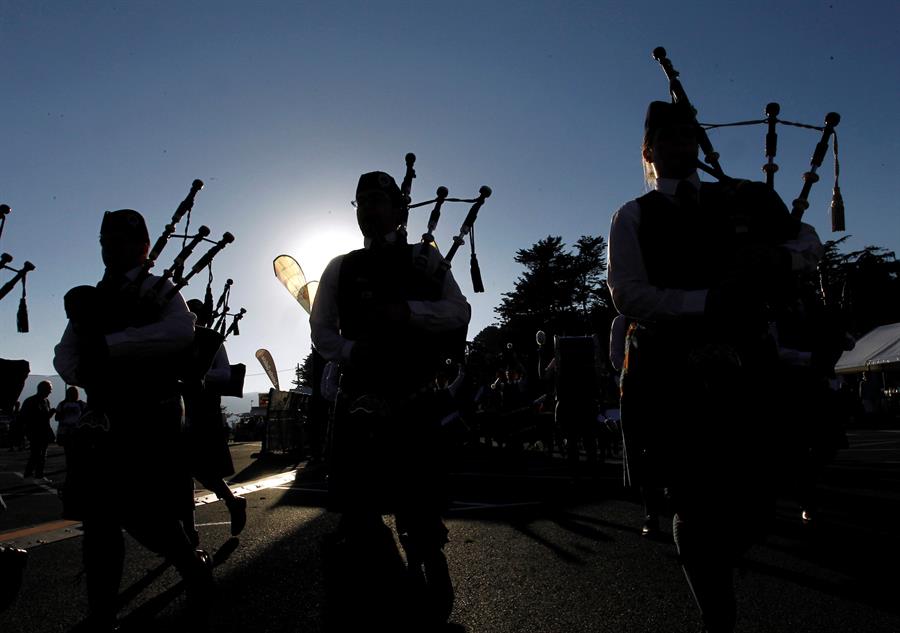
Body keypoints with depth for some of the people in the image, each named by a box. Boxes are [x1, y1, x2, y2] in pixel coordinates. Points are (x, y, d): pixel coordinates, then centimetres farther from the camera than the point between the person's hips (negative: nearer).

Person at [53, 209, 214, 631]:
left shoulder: (160, 291, 2)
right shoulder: (88, 298, 20)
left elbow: (181, 331, -20)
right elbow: (64, 355, 12)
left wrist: (109, 344, -19)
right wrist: (85, 371, -11)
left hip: (150, 417, -6)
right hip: (103, 420, 6)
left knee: (139, 512, -7)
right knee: (99, 515, 6)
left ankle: (196, 567, 21)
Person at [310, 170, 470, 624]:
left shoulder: (425, 259, 7)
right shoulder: (341, 268, 12)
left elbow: (459, 313, -2)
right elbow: (321, 333, 7)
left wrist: (408, 311, -18)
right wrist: (355, 350, -12)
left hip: (413, 402, -2)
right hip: (358, 402, 3)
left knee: (419, 507, 2)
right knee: (357, 506, 8)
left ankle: (433, 599, 24)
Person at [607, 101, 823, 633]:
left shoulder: (746, 198, 15)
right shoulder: (633, 218, 5)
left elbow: (811, 241, 15)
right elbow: (629, 295, -7)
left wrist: (781, 257, -9)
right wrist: (707, 300, -19)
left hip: (747, 366, 2)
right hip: (672, 375, -2)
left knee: (755, 503, 4)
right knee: (696, 507, 6)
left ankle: (711, 568, 37)